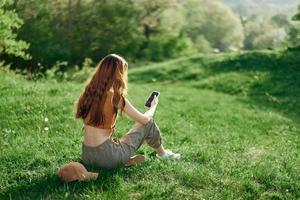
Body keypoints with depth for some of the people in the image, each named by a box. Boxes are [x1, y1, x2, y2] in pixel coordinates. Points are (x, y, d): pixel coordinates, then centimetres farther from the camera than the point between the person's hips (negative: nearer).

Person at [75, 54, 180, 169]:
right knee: (148, 123, 13)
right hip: (107, 157, -6)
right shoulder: (115, 97, -14)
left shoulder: (89, 92, 3)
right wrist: (153, 105, 16)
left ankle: (128, 159, 15)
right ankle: (162, 153, 34)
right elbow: (144, 119, -4)